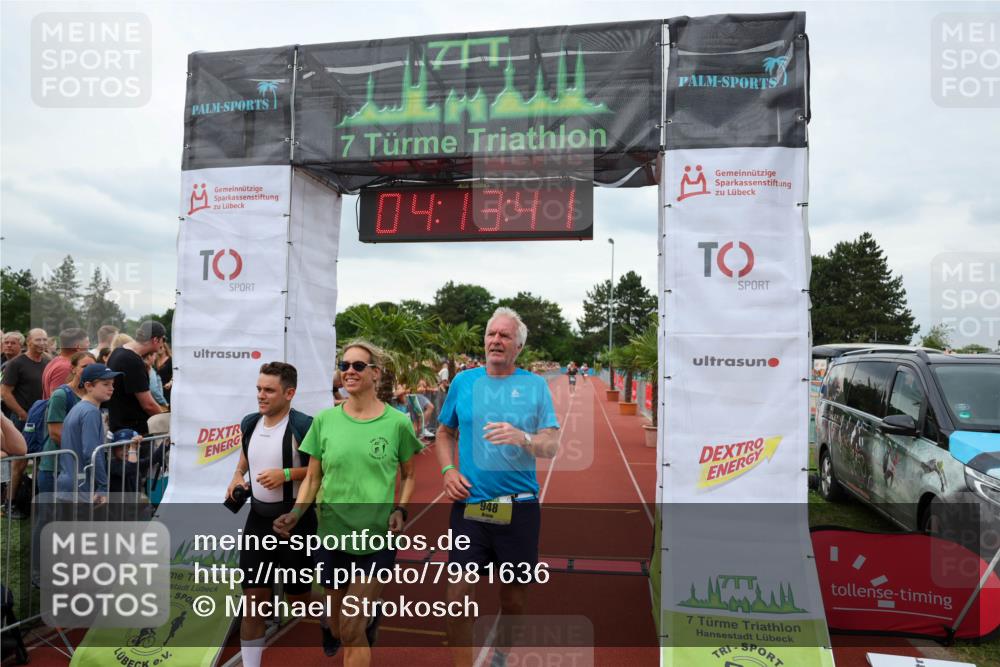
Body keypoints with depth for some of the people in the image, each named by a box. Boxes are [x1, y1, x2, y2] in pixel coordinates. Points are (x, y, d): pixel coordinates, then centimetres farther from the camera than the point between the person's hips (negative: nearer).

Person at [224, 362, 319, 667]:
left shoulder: (303, 425, -18)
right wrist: (237, 476, 3)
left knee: (298, 594, 12)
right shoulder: (249, 423, 3)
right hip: (258, 517, 5)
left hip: (295, 519, -5)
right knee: (253, 596, 6)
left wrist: (287, 474, -25)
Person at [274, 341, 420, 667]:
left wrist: (400, 510, -9)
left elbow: (409, 475, 6)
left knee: (351, 631, -4)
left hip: (377, 539, -3)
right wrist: (296, 512, -11)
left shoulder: (397, 422, -7)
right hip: (332, 536, 3)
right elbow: (312, 478, 5)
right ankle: (370, 615, 52)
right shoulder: (324, 420, -2)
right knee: (337, 629, 20)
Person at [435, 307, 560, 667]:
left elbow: (552, 446, -4)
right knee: (459, 594, -7)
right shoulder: (463, 381, 6)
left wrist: (522, 438, -25)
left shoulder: (535, 385, 1)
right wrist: (448, 470, -2)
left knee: (513, 599, 14)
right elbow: (445, 433, 15)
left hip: (520, 506, 0)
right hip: (469, 505, 1)